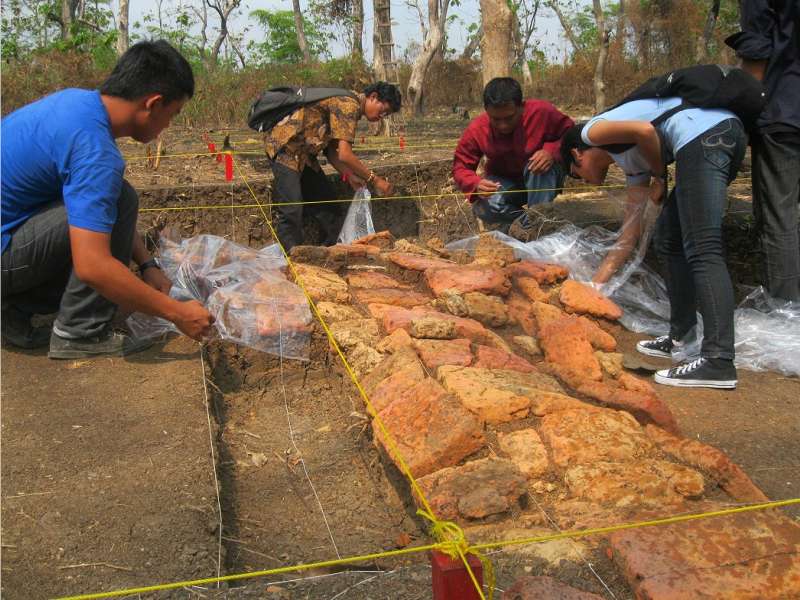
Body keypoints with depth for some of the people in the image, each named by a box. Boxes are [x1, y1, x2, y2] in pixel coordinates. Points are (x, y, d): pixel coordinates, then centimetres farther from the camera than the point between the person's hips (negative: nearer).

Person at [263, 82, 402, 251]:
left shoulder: (350, 107, 13)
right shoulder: (349, 105, -19)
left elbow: (332, 151, 13)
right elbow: (344, 155, -25)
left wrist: (350, 176, 0)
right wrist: (374, 180, -17)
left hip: (303, 153, 11)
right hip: (284, 145, -11)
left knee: (329, 205, 10)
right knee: (291, 210, -16)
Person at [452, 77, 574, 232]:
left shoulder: (543, 112, -26)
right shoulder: (476, 130, -23)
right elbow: (461, 168, -16)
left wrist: (552, 151, -37)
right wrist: (476, 184, -39)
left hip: (544, 182, -1)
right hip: (505, 183, 1)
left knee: (541, 166, -35)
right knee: (485, 207, -30)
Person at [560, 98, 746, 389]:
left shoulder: (591, 131, 13)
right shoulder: (634, 166, 31)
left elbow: (645, 130, -9)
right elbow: (628, 238, 31)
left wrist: (658, 176, 8)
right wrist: (593, 287, 37)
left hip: (702, 135, -9)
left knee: (702, 250, -13)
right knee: (668, 237, 19)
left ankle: (719, 361, -17)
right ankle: (681, 337, 23)